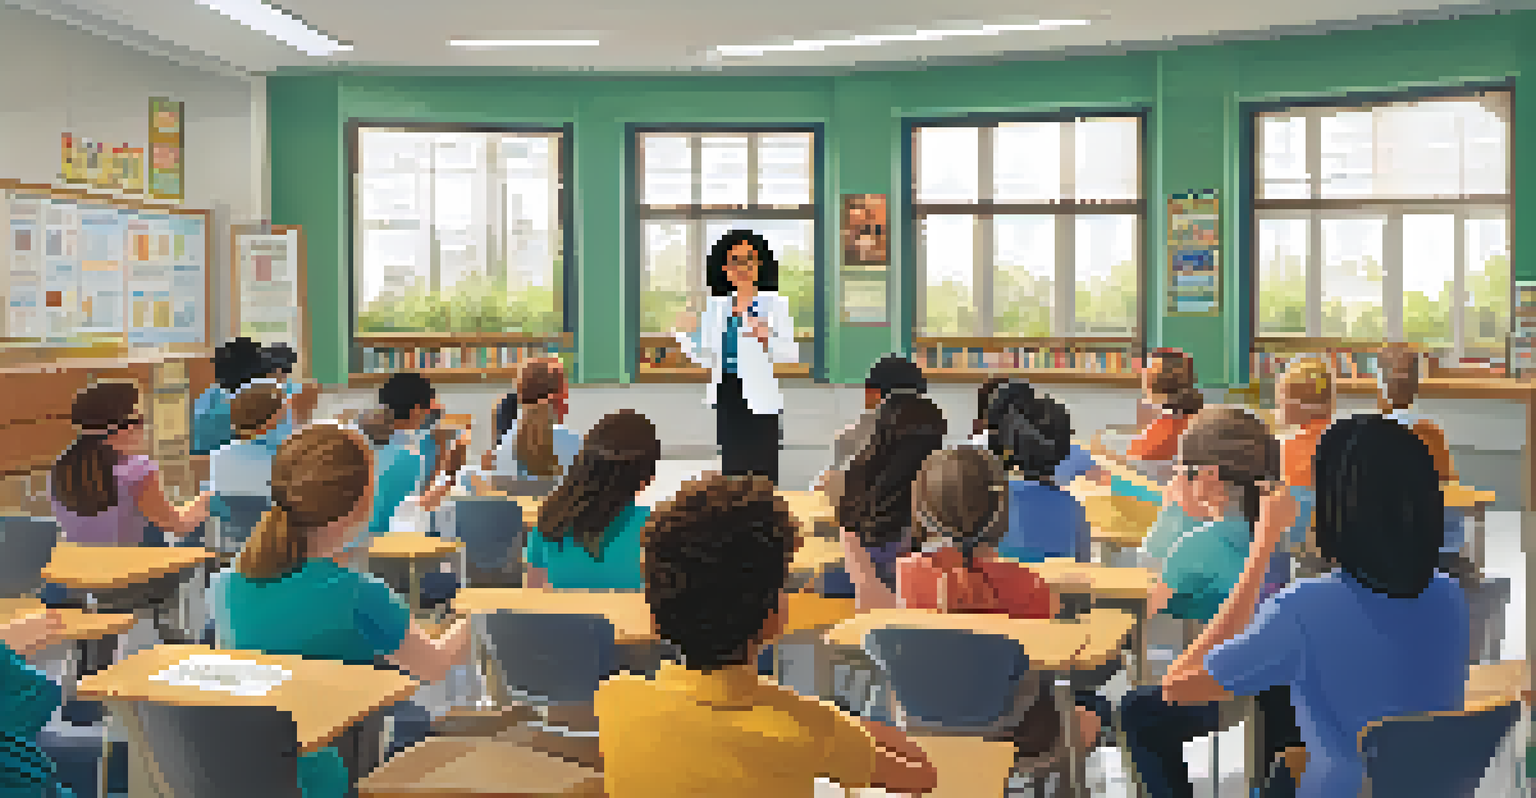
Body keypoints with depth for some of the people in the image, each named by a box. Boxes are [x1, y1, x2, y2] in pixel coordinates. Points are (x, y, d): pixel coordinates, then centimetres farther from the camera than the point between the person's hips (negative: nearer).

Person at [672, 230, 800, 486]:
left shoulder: (775, 304, -2)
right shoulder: (717, 306, 11)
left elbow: (792, 354, -7)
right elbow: (704, 357, 12)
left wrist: (768, 337, -24)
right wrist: (687, 334, -5)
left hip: (760, 396, -4)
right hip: (726, 395, 5)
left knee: (764, 469, -7)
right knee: (732, 465, 8)